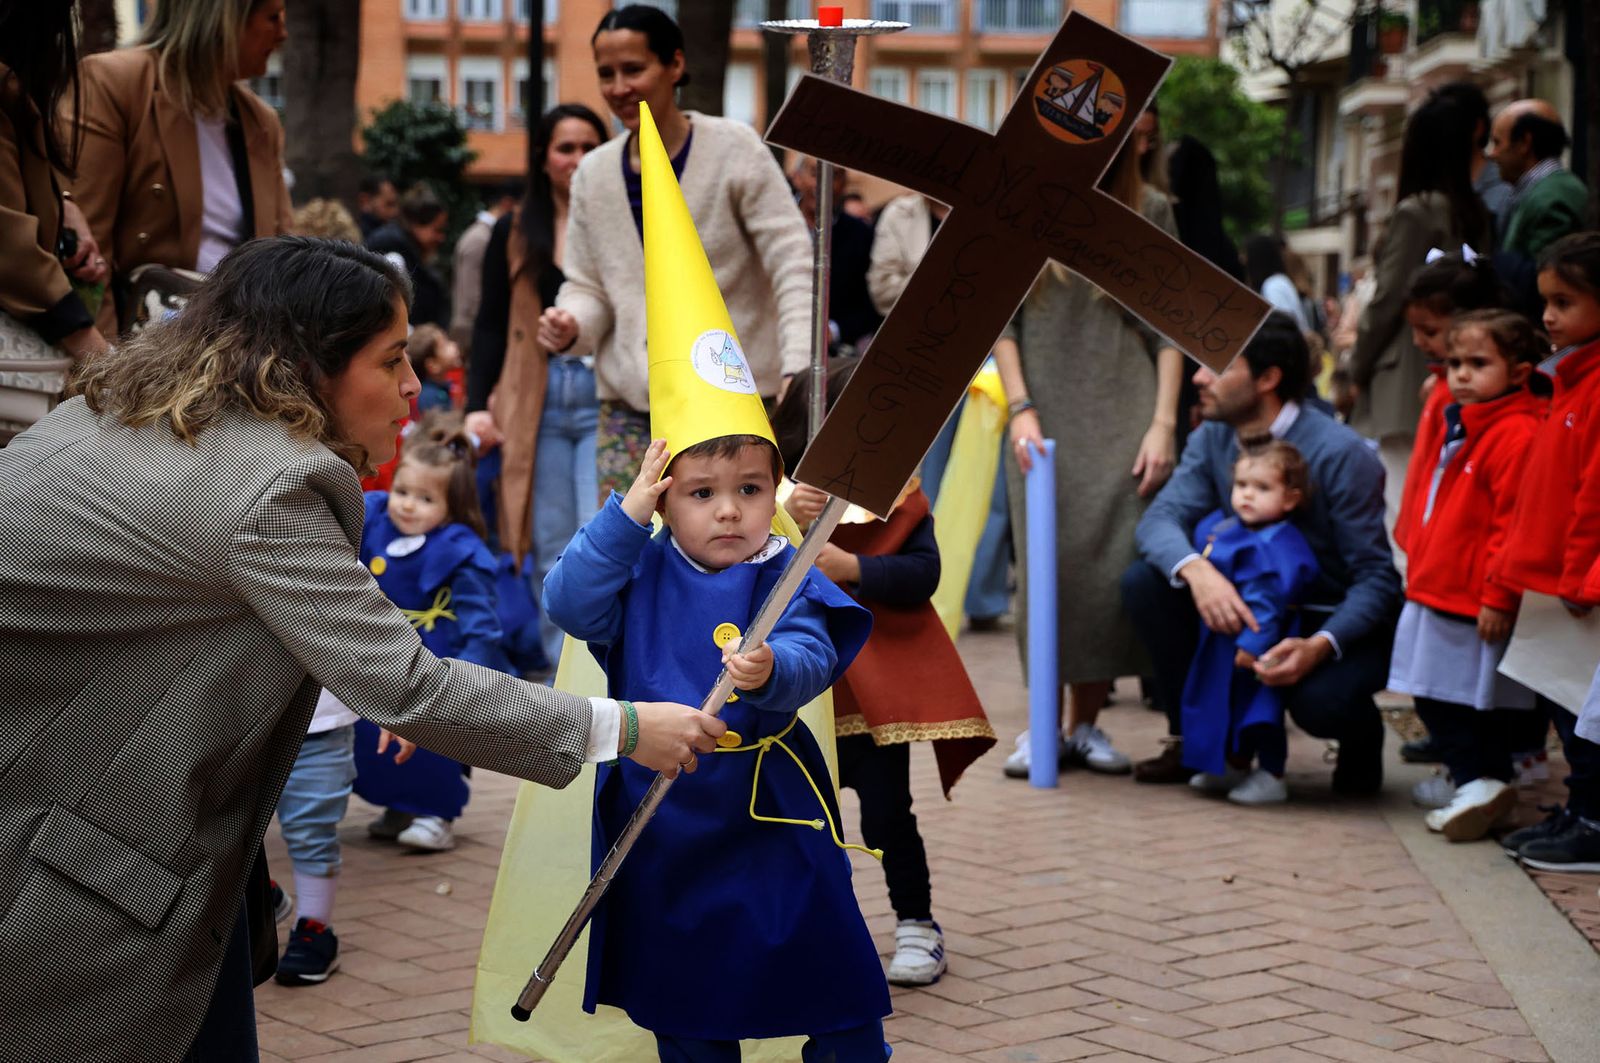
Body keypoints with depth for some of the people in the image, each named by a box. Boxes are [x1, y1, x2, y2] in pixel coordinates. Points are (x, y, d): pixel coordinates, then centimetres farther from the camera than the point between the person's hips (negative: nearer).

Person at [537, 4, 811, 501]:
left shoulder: (734, 149, -6)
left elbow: (793, 266, -9)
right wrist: (569, 326, -12)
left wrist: (798, 371, -22)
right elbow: (589, 286, 12)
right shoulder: (595, 173, 7)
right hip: (630, 406, 4)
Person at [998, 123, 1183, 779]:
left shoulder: (1148, 211, 6)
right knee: (1049, 565, -2)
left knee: (1117, 565, -4)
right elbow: (998, 319, 3)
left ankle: (1085, 724, 6)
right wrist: (1021, 409, -7)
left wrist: (1163, 424, -3)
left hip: (1124, 418, 0)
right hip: (1046, 419, 0)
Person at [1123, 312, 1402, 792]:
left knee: (1319, 701, -37)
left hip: (1341, 622, -5)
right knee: (1143, 581, -15)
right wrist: (1197, 570, -38)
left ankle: (1361, 738, 3)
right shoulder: (1211, 438, -4)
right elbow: (1161, 518, -14)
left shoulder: (1340, 454, -22)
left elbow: (1376, 578, -20)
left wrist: (1319, 646, -38)